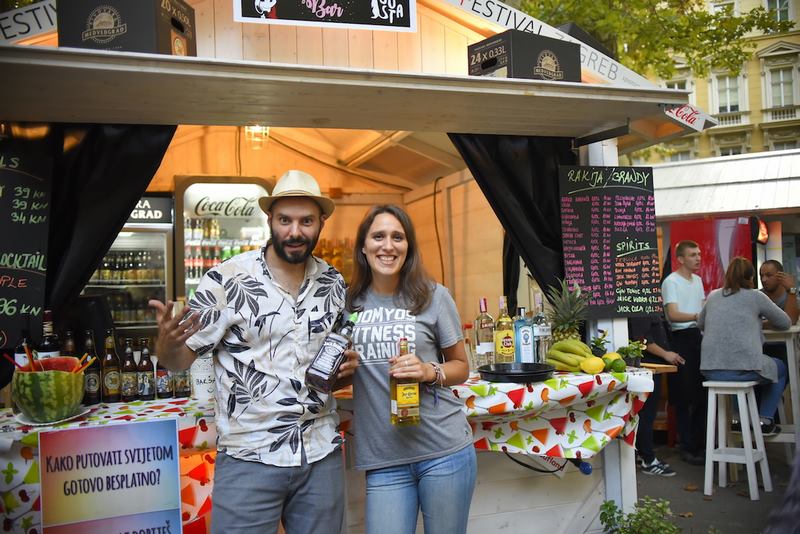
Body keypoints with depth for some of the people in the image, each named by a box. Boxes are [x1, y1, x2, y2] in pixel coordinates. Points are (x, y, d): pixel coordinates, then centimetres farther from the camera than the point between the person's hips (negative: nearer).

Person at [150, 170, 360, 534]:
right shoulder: (227, 280, -10)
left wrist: (347, 368, -5)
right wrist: (167, 343, -29)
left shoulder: (335, 284, 3)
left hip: (322, 456, 4)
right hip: (249, 459, -4)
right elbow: (180, 359, -7)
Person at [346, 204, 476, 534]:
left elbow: (461, 367, 6)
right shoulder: (350, 301, 3)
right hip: (383, 459, 1)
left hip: (444, 449, -1)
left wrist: (429, 371, -13)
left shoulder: (433, 296, -3)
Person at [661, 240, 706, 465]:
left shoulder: (697, 280, 17)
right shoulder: (671, 282, -8)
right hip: (681, 338, -8)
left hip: (699, 336, 8)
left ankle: (700, 442, 23)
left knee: (702, 393, 11)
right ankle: (688, 448, 6)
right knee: (684, 397, -2)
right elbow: (673, 314, -18)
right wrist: (698, 316, -29)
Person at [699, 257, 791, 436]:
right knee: (780, 368, 28)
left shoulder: (713, 296, 12)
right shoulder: (755, 296, 1)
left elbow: (700, 324, 26)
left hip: (710, 371, 5)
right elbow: (785, 323, 13)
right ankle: (765, 420, 22)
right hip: (744, 368, -5)